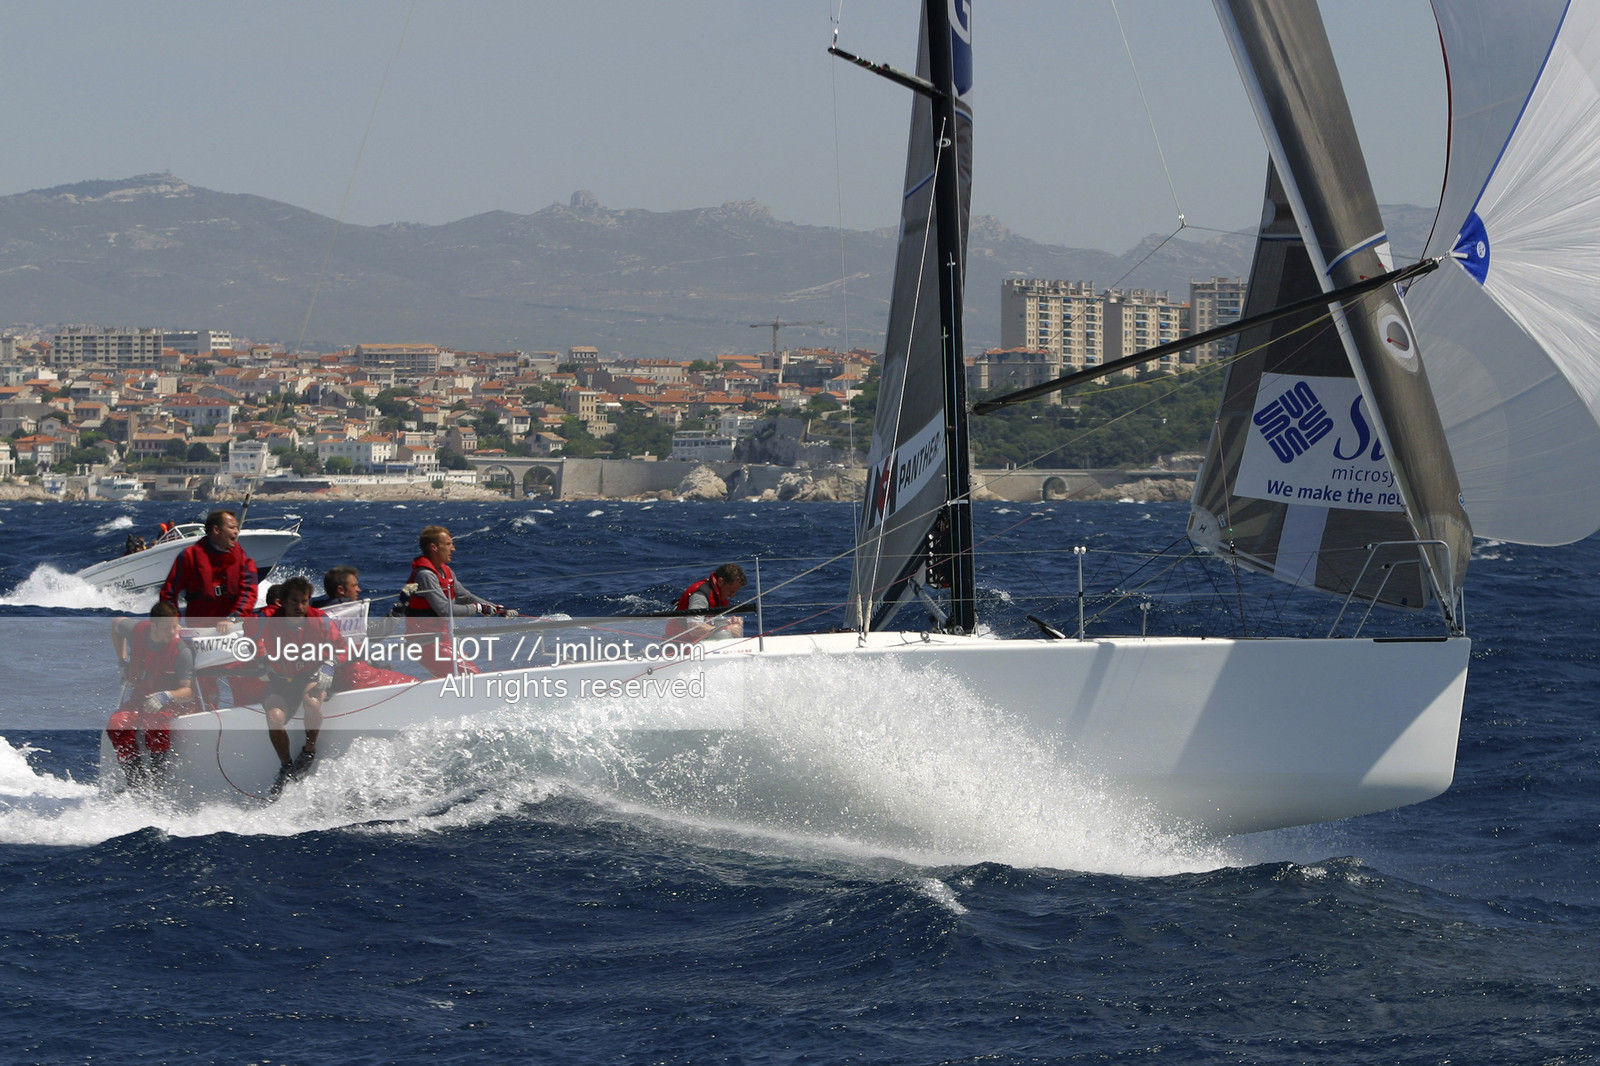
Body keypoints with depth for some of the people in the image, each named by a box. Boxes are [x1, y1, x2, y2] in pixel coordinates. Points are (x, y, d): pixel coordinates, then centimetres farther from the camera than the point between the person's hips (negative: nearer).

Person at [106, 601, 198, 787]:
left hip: (172, 702, -4)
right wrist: (123, 660, 14)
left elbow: (190, 691, -23)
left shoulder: (182, 651, -20)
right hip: (139, 699, 4)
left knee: (155, 719, -40)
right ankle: (135, 777, -22)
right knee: (116, 724, -28)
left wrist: (165, 697, -42)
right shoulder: (136, 630, -9)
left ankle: (159, 771, -22)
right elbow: (116, 624, 17)